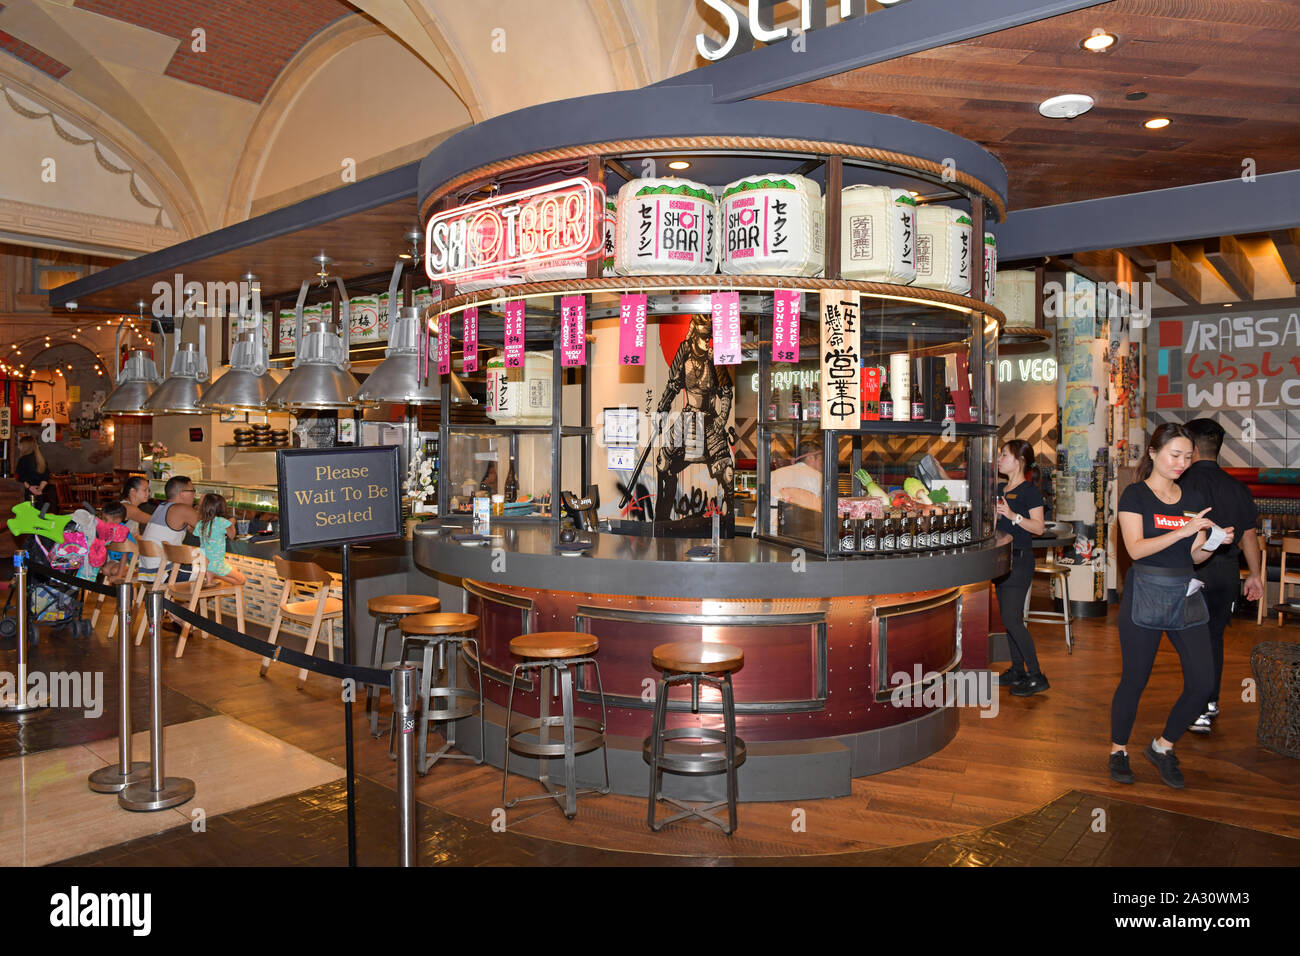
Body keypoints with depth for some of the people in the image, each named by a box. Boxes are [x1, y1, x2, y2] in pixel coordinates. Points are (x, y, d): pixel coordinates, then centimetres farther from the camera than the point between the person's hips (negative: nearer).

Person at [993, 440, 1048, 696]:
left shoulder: (1029, 490, -10)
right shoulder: (1000, 489, 14)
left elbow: (1039, 527, -18)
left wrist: (1012, 515, -28)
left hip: (1020, 559, -8)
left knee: (1012, 619, -11)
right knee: (1009, 618, 12)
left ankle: (1037, 677, -2)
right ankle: (1017, 670, 21)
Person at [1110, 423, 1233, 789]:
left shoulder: (1193, 499, 11)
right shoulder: (1135, 495, -5)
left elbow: (1195, 556, 13)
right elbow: (1136, 548, -15)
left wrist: (1215, 542, -7)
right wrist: (1184, 530, -21)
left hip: (1186, 596, 5)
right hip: (1144, 597, -5)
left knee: (1203, 682, -1)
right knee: (1134, 680, 4)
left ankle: (1163, 747, 20)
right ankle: (1118, 750, 23)